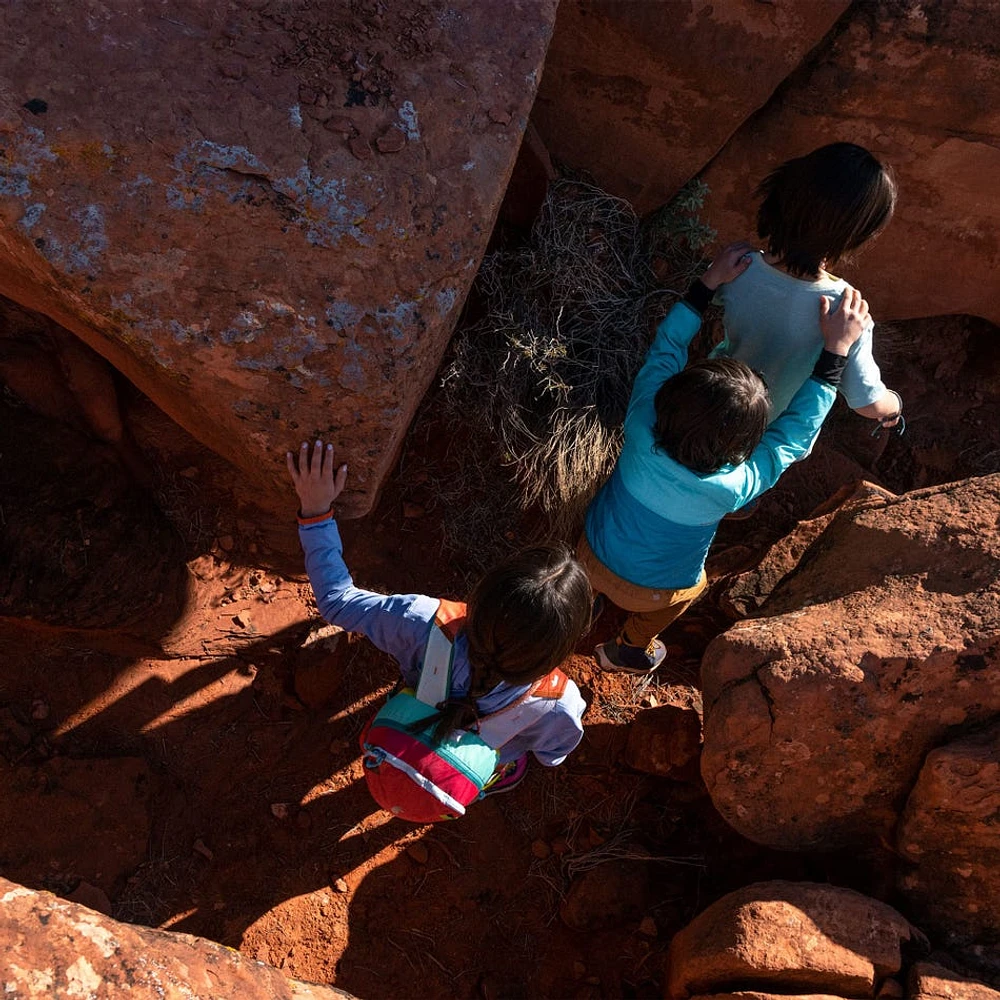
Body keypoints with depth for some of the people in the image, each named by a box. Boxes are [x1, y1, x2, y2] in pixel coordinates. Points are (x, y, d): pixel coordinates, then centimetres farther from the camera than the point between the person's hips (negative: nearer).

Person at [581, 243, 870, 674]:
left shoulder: (642, 423, -34)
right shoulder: (734, 488, -38)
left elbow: (666, 347, -16)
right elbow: (798, 428, -23)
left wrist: (708, 283, -13)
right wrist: (837, 348, -20)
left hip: (592, 553, 2)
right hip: (650, 590, -2)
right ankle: (629, 649, 54)